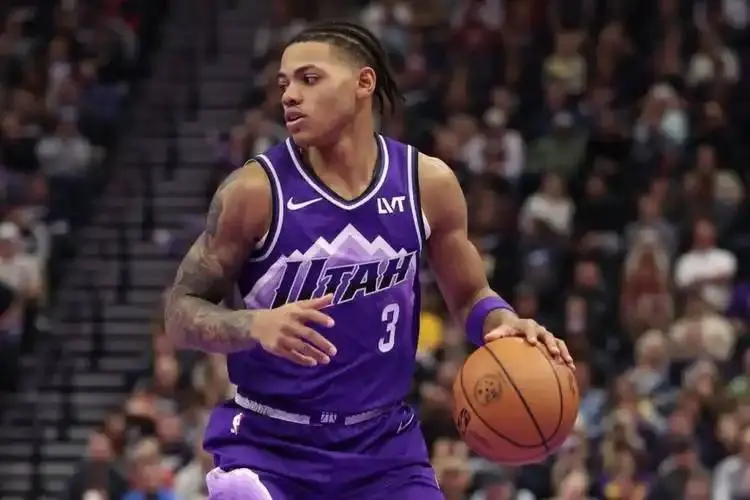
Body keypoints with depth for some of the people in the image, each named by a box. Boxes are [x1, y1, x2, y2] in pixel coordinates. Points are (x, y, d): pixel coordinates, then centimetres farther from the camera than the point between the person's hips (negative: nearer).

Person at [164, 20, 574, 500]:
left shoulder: (427, 182, -3)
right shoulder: (256, 190, -12)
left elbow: (470, 295, 11)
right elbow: (182, 308, -7)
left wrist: (506, 325, -12)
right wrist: (256, 324, -28)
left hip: (383, 444, 3)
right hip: (267, 443, -3)